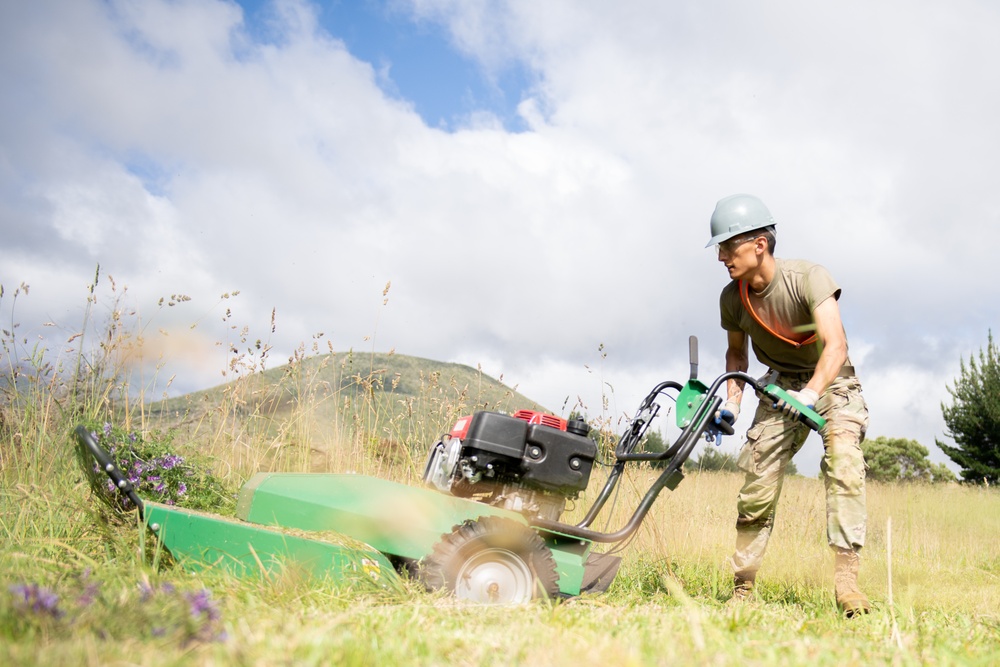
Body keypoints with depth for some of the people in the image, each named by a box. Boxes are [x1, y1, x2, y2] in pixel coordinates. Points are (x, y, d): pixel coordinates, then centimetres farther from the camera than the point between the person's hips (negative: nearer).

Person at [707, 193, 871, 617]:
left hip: (831, 381, -4)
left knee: (844, 466, -26)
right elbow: (737, 351, 7)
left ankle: (846, 583, -26)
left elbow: (836, 346, -36)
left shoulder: (807, 277, -26)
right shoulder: (732, 298, -11)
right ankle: (742, 589, 8)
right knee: (756, 483, -3)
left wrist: (810, 394, -51)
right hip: (781, 387, 4)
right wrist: (732, 403, -7)